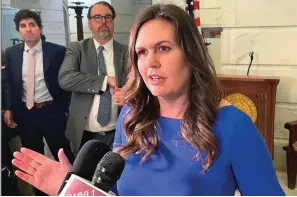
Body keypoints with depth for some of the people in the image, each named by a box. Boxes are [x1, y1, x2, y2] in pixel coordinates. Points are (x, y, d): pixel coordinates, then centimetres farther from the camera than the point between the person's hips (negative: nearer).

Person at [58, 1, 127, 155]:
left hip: (116, 133, 0)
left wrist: (127, 94, -25)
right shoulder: (76, 49, -2)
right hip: (84, 133, 0)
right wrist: (105, 80, -21)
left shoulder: (126, 52, 0)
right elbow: (65, 78, -17)